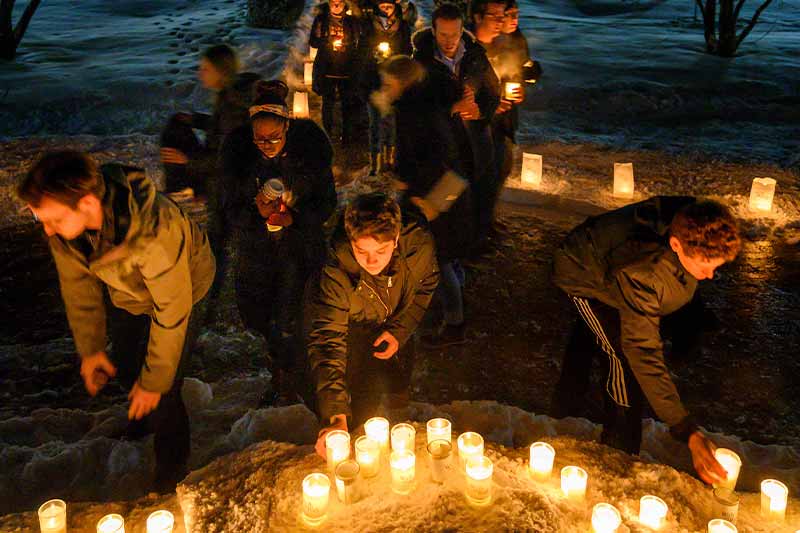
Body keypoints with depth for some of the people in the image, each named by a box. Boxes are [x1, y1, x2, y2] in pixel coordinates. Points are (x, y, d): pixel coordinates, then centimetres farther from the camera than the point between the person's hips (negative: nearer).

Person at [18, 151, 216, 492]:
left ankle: (172, 470, 22)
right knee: (124, 369, 23)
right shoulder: (65, 219, -27)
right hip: (124, 292, 6)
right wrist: (90, 348, -4)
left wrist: (154, 382, -23)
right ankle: (143, 415, 57)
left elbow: (172, 314, -34)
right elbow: (77, 283, -9)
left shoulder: (156, 231, -47)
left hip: (180, 289, -6)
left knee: (162, 396, -6)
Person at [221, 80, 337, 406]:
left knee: (286, 325, -5)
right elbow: (232, 208, -5)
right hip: (256, 250, 3)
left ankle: (286, 387, 22)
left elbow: (327, 203, -8)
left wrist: (294, 218, -26)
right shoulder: (238, 153, -10)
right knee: (254, 318, 14)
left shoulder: (309, 147, -14)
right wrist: (256, 213, -27)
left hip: (300, 248, -3)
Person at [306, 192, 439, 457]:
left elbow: (426, 285, -11)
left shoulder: (419, 244, -34)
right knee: (363, 405, -1)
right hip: (353, 329, -3)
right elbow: (327, 341, -46)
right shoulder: (334, 276, -43)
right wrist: (335, 416, -56)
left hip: (396, 326, 3)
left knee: (399, 385, 23)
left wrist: (401, 330, -19)